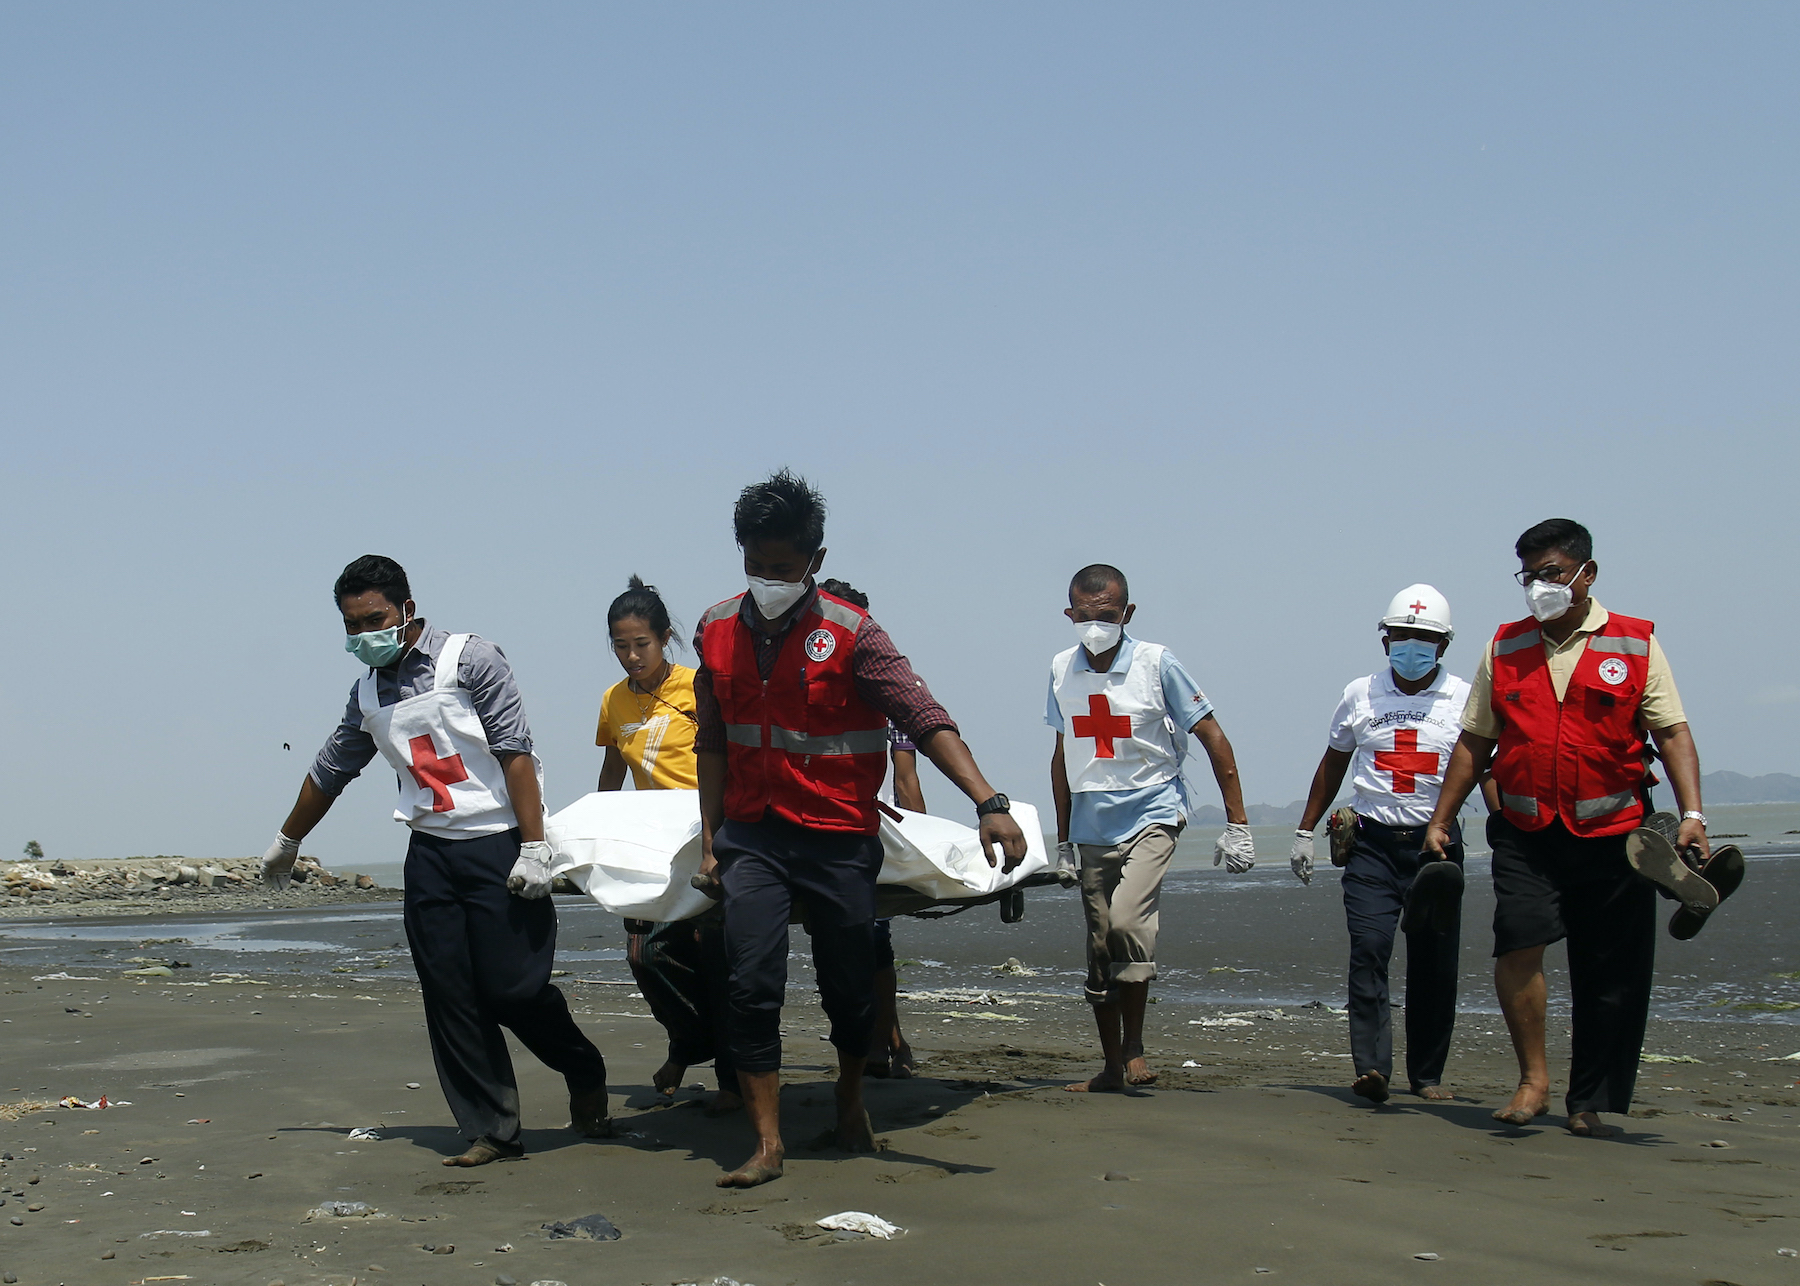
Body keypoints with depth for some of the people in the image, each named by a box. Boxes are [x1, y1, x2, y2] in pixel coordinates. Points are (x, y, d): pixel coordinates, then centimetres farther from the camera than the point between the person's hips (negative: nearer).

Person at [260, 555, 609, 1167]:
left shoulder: (471, 659, -6)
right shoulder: (368, 693, 13)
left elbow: (515, 752, -12)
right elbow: (329, 772, 29)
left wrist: (534, 847, -18)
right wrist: (285, 842, 40)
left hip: (499, 846, -6)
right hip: (430, 853, 6)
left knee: (512, 988, -9)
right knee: (450, 1000, -1)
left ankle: (585, 1075, 18)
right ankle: (491, 1132, 4)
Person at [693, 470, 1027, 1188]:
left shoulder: (851, 636, -11)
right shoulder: (717, 632, 3)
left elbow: (925, 721, -19)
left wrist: (989, 804, -30)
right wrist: (711, 838, 9)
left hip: (838, 839, -2)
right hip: (750, 837, 2)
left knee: (849, 988, 8)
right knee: (751, 988, -9)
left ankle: (850, 1099, 37)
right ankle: (767, 1145, -3)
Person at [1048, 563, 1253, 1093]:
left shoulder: (1155, 663, -9)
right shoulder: (1063, 670, 4)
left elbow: (1212, 738, -4)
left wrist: (1237, 825, -7)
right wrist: (1062, 840, 18)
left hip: (1152, 813, -5)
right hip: (1092, 825, 5)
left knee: (1127, 919, -25)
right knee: (1100, 949, 7)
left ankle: (1134, 1046, -10)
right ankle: (1112, 1067, 18)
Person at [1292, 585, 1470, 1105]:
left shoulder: (1464, 700, 2)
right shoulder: (1360, 696, 8)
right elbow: (1333, 765, 19)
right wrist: (1306, 830, 17)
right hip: (1373, 842, 1)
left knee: (1434, 964, 3)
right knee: (1368, 950, -14)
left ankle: (1427, 1073, 15)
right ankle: (1371, 1067, -20)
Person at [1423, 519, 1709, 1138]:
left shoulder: (1635, 644, 4)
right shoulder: (1505, 649, 11)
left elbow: (1672, 733, 1)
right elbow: (1475, 741, 15)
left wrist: (1692, 815, -12)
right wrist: (1440, 821, 11)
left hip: (1612, 836, -1)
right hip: (1526, 835, 1)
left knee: (1610, 981, 2)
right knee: (1517, 942, -20)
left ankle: (1588, 1105, 15)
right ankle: (1533, 1079, -7)